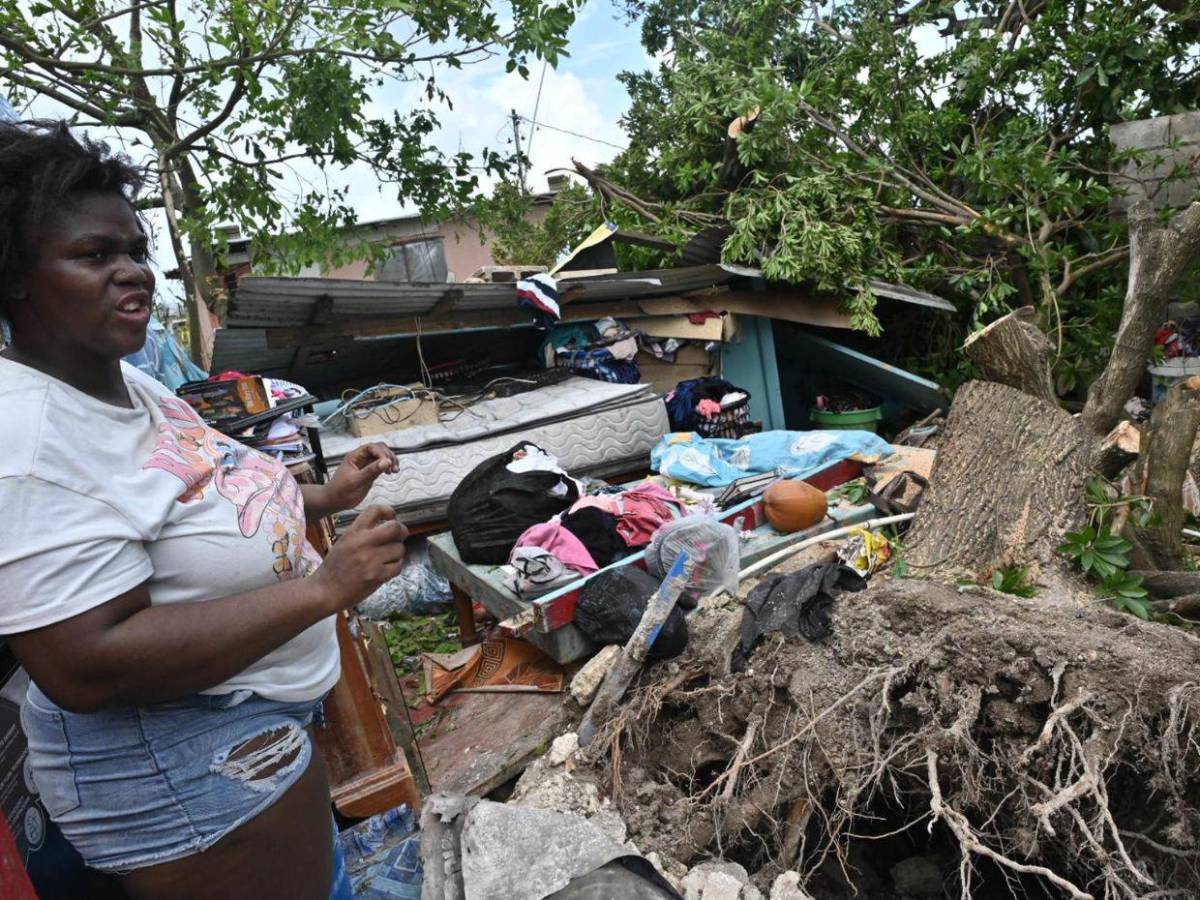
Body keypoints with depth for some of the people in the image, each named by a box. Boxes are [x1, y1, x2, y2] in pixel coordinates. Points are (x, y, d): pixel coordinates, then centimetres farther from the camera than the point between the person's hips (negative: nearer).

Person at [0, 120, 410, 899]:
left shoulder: (132, 384, 3)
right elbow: (85, 666, -31)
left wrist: (322, 499, 3)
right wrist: (325, 586, -32)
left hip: (261, 715, 9)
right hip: (181, 764, -9)